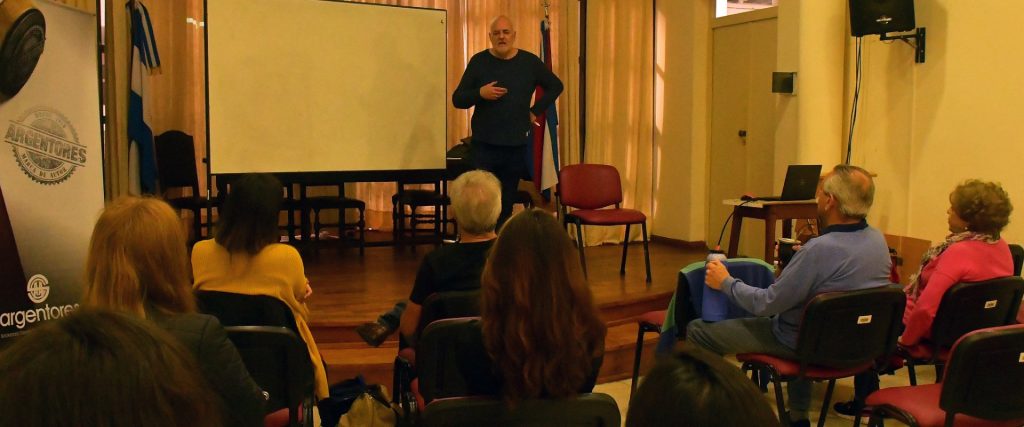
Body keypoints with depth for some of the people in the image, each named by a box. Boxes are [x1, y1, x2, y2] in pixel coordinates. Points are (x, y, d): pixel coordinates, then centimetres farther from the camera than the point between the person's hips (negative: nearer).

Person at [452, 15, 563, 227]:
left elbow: (555, 86, 17)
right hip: (484, 145, -1)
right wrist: (480, 93, -19)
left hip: (516, 146, 2)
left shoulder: (529, 62, 3)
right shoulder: (478, 61, -1)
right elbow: (457, 99, -1)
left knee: (506, 205, 6)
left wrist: (536, 111, 8)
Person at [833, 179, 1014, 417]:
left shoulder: (959, 252, -32)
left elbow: (925, 308, -36)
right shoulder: (1002, 248, -6)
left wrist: (907, 339, -18)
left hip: (934, 333, -8)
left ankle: (865, 403, 21)